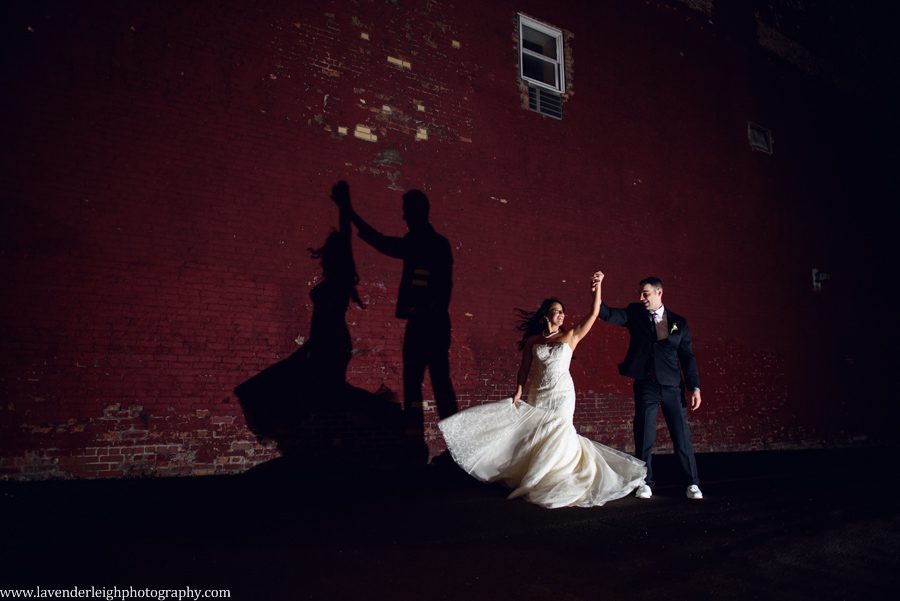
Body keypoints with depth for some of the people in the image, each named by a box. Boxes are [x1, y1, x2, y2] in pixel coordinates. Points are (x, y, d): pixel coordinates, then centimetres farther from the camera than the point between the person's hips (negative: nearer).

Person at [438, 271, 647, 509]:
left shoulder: (570, 336, 2)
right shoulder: (532, 340, 5)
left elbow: (593, 314, -5)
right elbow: (524, 369, 5)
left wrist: (597, 287, -13)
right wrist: (517, 392, -4)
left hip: (562, 394, -1)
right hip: (538, 395, 2)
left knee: (557, 435, -2)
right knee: (535, 435, 4)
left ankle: (552, 483, 12)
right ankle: (534, 480, 18)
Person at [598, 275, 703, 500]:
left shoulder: (678, 322, 7)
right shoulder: (634, 313, 6)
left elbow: (688, 356, 6)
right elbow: (608, 315, -10)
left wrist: (695, 387, 0)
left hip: (673, 386, 0)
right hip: (645, 386, 0)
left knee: (682, 436, 2)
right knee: (644, 437, 3)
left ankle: (692, 484, 14)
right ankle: (645, 483, 15)